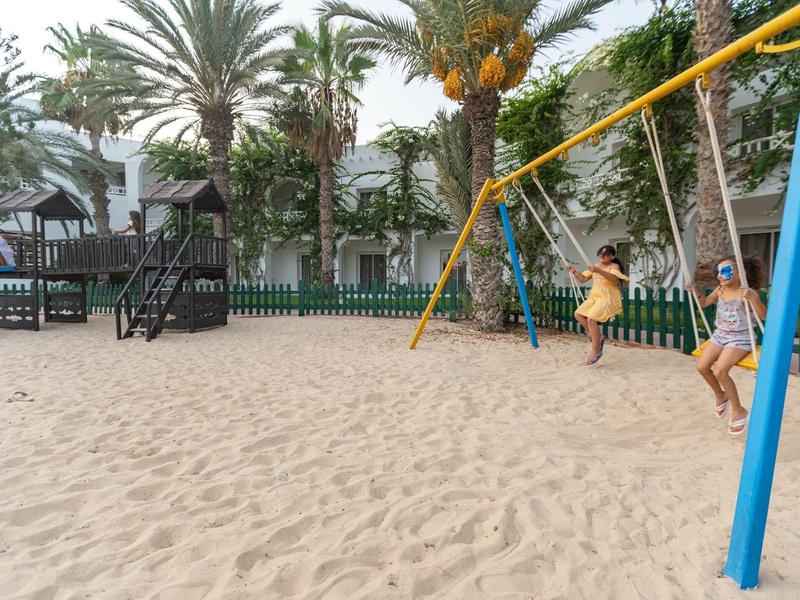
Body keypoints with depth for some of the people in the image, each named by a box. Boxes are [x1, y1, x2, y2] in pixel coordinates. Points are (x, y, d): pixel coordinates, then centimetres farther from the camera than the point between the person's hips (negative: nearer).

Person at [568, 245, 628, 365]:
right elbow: (583, 279, 15)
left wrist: (598, 271, -41)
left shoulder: (614, 266, -8)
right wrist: (575, 272, -5)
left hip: (608, 299, -8)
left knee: (591, 319, -22)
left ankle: (596, 351, -12)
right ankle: (598, 337, 9)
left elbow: (615, 279, -30)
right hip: (595, 297, 8)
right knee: (578, 314, -1)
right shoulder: (595, 266, 14)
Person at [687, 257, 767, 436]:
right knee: (702, 366, -6)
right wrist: (695, 290, 3)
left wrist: (752, 298, -40)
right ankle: (720, 395, 23)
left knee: (720, 371, -23)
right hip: (720, 335, 7)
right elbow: (704, 303, 20)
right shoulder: (720, 290, 3)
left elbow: (764, 316, -25)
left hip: (740, 339, -7)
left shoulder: (747, 293, -17)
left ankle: (738, 410, -2)